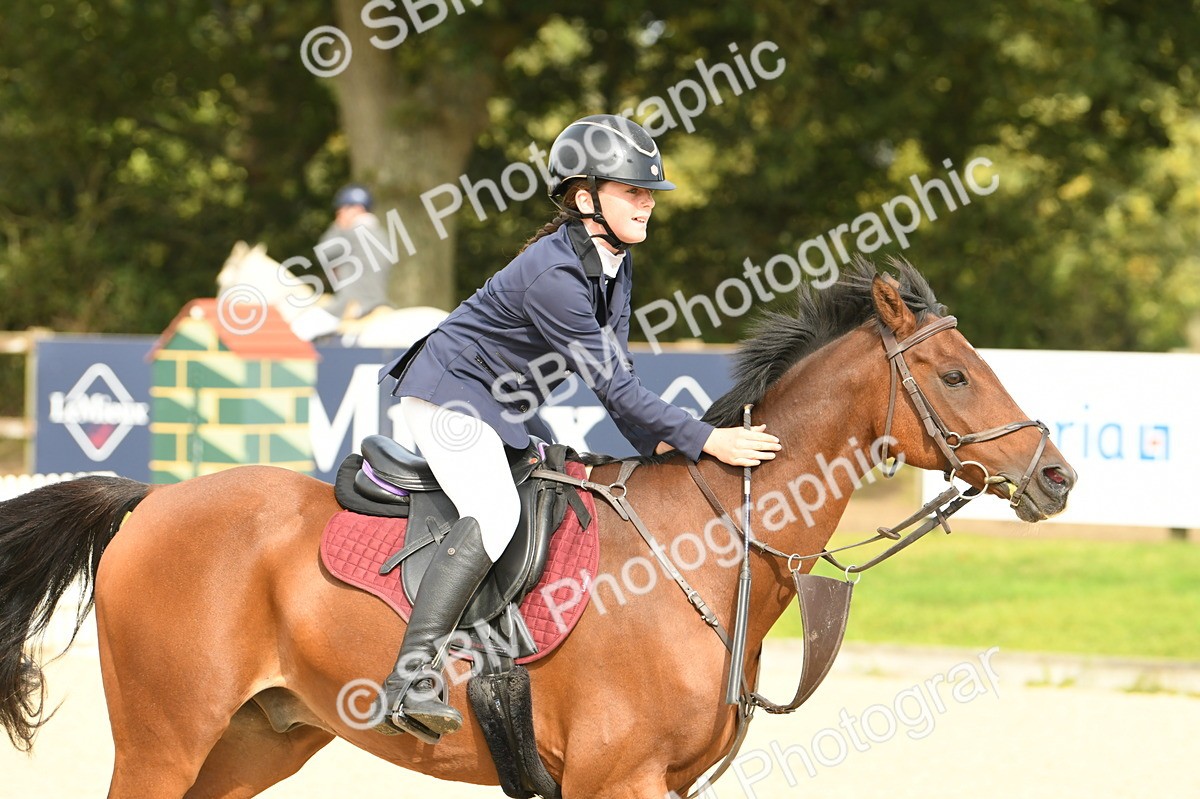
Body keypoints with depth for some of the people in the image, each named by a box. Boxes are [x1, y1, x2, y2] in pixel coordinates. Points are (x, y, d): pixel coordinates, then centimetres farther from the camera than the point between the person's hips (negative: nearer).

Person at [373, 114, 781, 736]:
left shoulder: (614, 264, 2)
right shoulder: (553, 276, -28)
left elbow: (615, 374, 6)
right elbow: (613, 386, -28)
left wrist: (658, 442, -8)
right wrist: (704, 441, -29)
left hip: (501, 409, 11)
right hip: (450, 398, -11)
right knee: (494, 512, -29)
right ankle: (411, 678, -37)